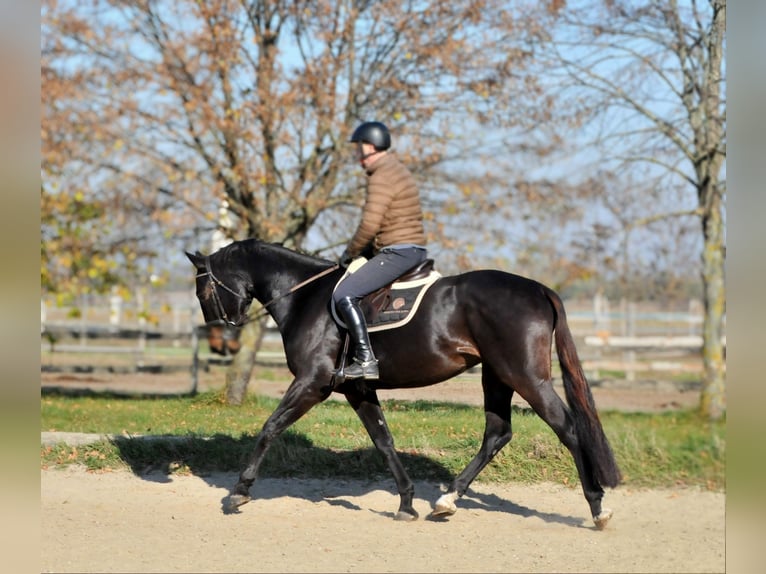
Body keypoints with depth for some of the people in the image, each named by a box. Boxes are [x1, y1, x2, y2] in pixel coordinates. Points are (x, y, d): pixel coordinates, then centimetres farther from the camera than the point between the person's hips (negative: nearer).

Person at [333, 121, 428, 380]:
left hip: (398, 252, -11)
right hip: (414, 250, 11)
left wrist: (351, 252, -6)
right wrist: (358, 250, 18)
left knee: (344, 295, -18)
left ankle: (366, 360, -25)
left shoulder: (381, 177, -15)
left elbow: (370, 224, -22)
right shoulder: (397, 170, 19)